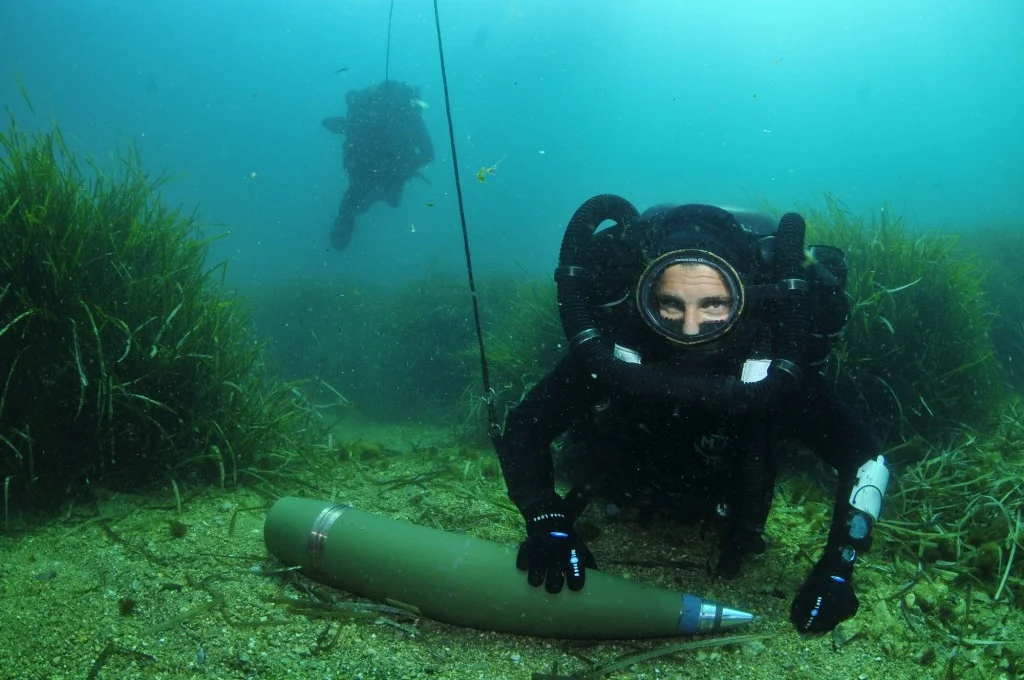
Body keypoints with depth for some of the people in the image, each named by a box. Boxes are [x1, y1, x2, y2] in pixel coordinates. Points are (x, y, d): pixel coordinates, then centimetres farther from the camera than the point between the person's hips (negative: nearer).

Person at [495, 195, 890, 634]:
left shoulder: (776, 373, -39)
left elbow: (867, 460, -28)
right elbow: (522, 427, -29)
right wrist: (545, 520, -44)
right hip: (631, 481, 0)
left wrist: (838, 565, -38)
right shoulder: (610, 356, -39)